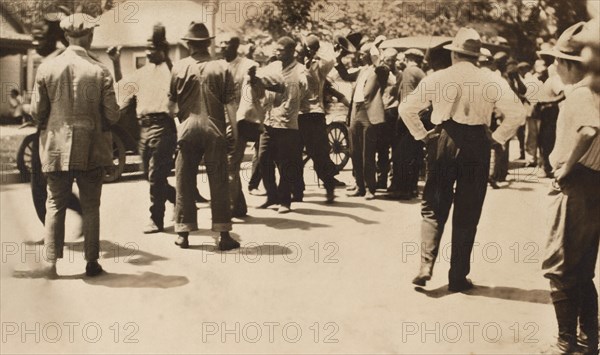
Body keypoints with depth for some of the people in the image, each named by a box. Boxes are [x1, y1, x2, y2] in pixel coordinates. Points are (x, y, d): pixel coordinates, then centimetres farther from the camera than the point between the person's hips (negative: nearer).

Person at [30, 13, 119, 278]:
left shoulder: (47, 68, -4)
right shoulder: (100, 71, -9)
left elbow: (36, 111, -1)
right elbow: (112, 115, -8)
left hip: (56, 147, 1)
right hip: (91, 149, -1)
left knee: (55, 205, 10)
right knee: (90, 207, 9)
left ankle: (51, 262, 9)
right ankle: (91, 262, 14)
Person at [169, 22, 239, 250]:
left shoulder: (179, 68, 0)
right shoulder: (220, 69, -2)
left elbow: (171, 104, 7)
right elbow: (229, 105, -3)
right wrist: (235, 132, 5)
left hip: (187, 130, 1)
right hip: (214, 131, -1)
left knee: (185, 183, 9)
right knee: (219, 183, 4)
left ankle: (184, 234, 13)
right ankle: (224, 235, 4)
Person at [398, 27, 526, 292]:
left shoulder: (436, 79, 0)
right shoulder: (491, 82, -2)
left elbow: (406, 108, 0)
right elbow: (517, 114, -6)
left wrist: (421, 134, 8)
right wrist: (498, 138, 3)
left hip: (444, 142, 0)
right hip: (477, 146, 0)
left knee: (433, 209, 11)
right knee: (467, 215, 8)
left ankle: (426, 265, -4)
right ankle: (458, 277, 12)